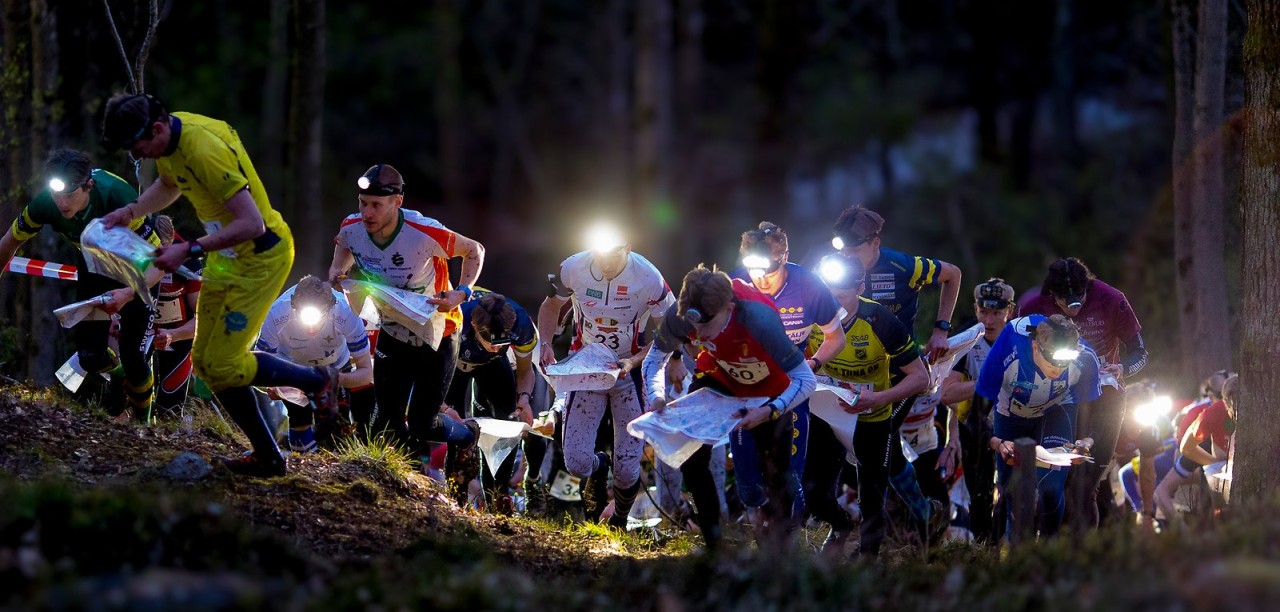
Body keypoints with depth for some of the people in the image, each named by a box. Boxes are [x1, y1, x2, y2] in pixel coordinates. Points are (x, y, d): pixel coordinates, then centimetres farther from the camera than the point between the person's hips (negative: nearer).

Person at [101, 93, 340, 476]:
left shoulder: (204, 150, -32)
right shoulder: (167, 138, -2)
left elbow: (251, 224, -34)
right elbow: (169, 185, 22)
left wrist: (189, 251, -33)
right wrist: (130, 212, 5)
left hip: (261, 255, -10)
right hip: (227, 255, 10)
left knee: (223, 365, -8)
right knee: (205, 362, 9)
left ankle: (318, 381, 13)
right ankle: (268, 457, 17)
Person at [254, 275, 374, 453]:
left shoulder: (346, 313, -38)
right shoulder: (276, 315, -39)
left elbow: (366, 372, -29)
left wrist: (336, 379, -50)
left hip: (336, 367, 0)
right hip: (292, 368, 0)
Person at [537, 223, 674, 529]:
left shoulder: (649, 280, -21)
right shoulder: (574, 268, -16)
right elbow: (551, 305, 6)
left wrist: (635, 361, -23)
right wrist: (545, 343, -12)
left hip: (630, 373, -1)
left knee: (628, 471, 0)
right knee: (577, 464, -8)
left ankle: (619, 521, 33)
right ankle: (602, 465, 31)